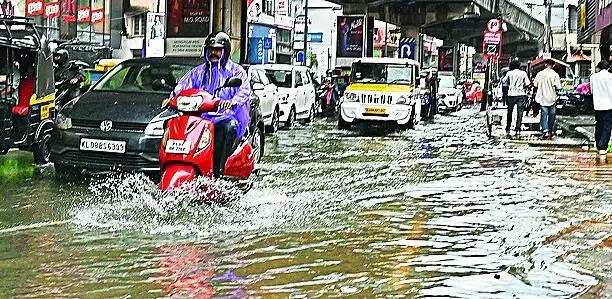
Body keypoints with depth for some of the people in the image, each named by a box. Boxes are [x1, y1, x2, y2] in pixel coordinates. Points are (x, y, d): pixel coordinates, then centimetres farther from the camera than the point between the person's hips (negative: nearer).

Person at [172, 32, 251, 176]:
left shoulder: (235, 71, 10)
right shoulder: (199, 71, 25)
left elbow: (245, 90, -7)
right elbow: (182, 86, 16)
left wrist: (233, 101, -29)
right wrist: (172, 98, -7)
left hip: (228, 114, -4)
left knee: (230, 127, -38)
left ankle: (218, 170, -40)